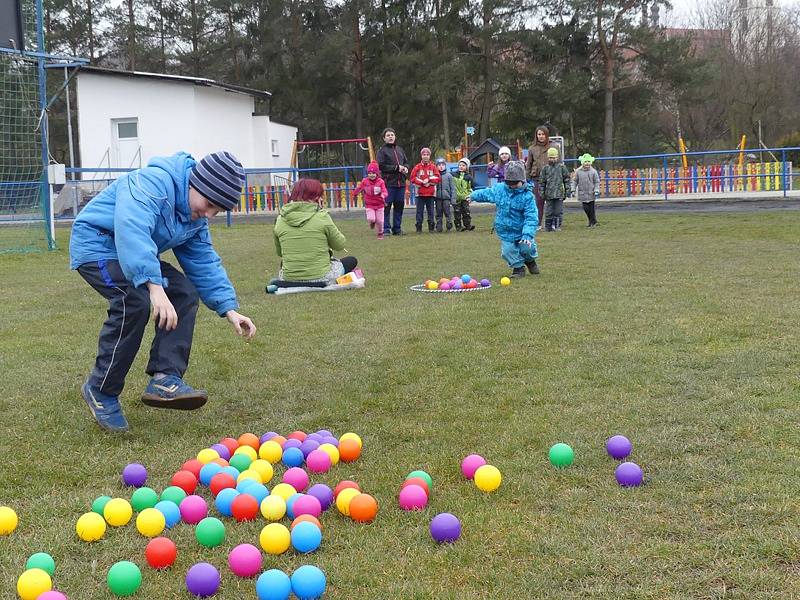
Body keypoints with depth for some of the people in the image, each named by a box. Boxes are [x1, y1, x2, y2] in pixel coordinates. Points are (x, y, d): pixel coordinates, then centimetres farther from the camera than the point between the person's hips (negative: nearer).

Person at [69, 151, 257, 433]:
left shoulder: (196, 217, 3)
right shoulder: (153, 182, -28)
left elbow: (204, 262, 7)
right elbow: (132, 229, -44)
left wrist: (228, 308, -5)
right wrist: (154, 285, -53)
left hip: (138, 252, 9)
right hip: (96, 244, -9)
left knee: (184, 291, -6)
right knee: (135, 300, -30)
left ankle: (165, 379, -12)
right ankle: (100, 391, -16)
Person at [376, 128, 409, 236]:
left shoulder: (400, 150, 16)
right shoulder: (382, 151, -2)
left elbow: (406, 162, 24)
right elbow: (381, 166, -11)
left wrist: (405, 168, 0)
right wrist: (396, 168, -13)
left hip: (401, 182, 6)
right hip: (389, 183, -6)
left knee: (399, 205, 9)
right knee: (386, 206, -6)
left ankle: (397, 228, 17)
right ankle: (386, 229, -1)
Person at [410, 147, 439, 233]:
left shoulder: (433, 167, 7)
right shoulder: (417, 167, 4)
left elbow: (437, 178, 2)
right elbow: (413, 178, -2)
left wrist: (429, 180, -11)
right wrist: (422, 182, -10)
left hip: (430, 193, 1)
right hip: (420, 193, -1)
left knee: (430, 210, 4)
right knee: (419, 211, 0)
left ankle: (431, 228, 9)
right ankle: (419, 228, 4)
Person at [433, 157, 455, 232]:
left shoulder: (449, 175, 3)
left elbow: (452, 188, 3)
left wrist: (453, 199, -2)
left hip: (446, 198, -1)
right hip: (438, 198, 1)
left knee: (447, 212, -2)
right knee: (438, 214, 6)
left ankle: (449, 226, 5)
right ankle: (438, 228, 11)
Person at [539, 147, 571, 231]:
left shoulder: (562, 167, 3)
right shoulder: (545, 168, 6)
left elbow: (567, 179, 6)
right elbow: (542, 181, 9)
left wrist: (568, 190, 2)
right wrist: (542, 193, 5)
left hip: (559, 194, -1)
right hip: (549, 194, 1)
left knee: (558, 211, 1)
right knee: (549, 212, 4)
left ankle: (557, 226, 10)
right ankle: (548, 227, 12)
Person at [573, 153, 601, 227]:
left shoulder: (593, 171, -1)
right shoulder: (578, 172, 1)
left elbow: (597, 182, 2)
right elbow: (575, 181, 9)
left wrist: (596, 191, -7)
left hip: (591, 193, -1)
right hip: (582, 193, 1)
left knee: (591, 208, 0)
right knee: (585, 208, 2)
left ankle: (593, 222, 13)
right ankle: (591, 221, 21)